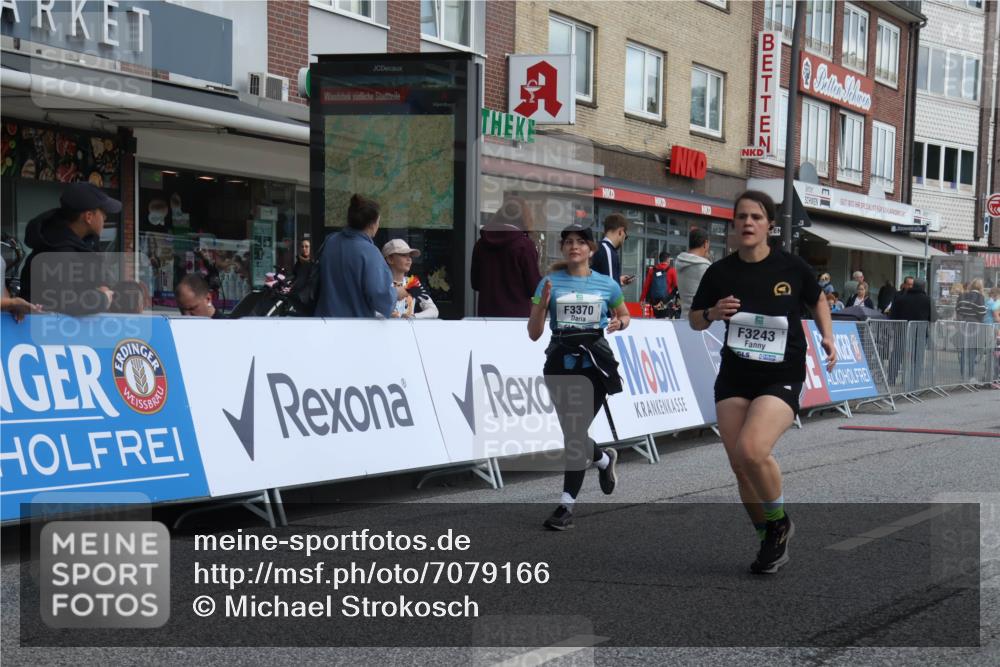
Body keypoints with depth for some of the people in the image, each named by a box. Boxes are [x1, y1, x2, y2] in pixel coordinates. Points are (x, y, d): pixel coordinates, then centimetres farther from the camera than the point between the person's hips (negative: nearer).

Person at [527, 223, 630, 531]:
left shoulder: (607, 285, 4)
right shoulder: (549, 283, 3)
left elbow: (624, 315, 21)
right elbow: (534, 333, 1)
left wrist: (618, 323, -3)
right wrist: (543, 301, -15)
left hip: (593, 363, -2)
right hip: (560, 364, 2)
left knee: (576, 433, -9)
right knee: (572, 433, 7)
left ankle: (567, 504, -2)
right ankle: (604, 459, 41)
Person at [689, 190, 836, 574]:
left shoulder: (792, 267, -6)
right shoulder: (720, 272, -2)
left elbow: (818, 300, 14)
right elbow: (695, 320, 9)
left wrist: (827, 335, 1)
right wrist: (713, 313, -12)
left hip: (782, 378, -4)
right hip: (734, 377, 4)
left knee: (751, 450, -25)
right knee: (739, 465, 2)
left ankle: (780, 523, 3)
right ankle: (770, 541, 24)